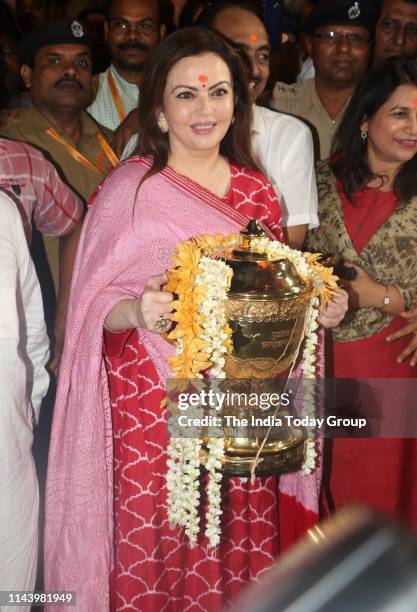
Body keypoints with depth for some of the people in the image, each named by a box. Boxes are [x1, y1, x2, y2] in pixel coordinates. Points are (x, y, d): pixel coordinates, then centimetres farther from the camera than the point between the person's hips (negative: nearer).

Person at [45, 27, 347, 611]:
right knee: (156, 548, 4)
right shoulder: (129, 191, -8)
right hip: (156, 404, -4)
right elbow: (99, 306, -7)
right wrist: (139, 312, -27)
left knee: (242, 542, 11)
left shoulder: (257, 191, 7)